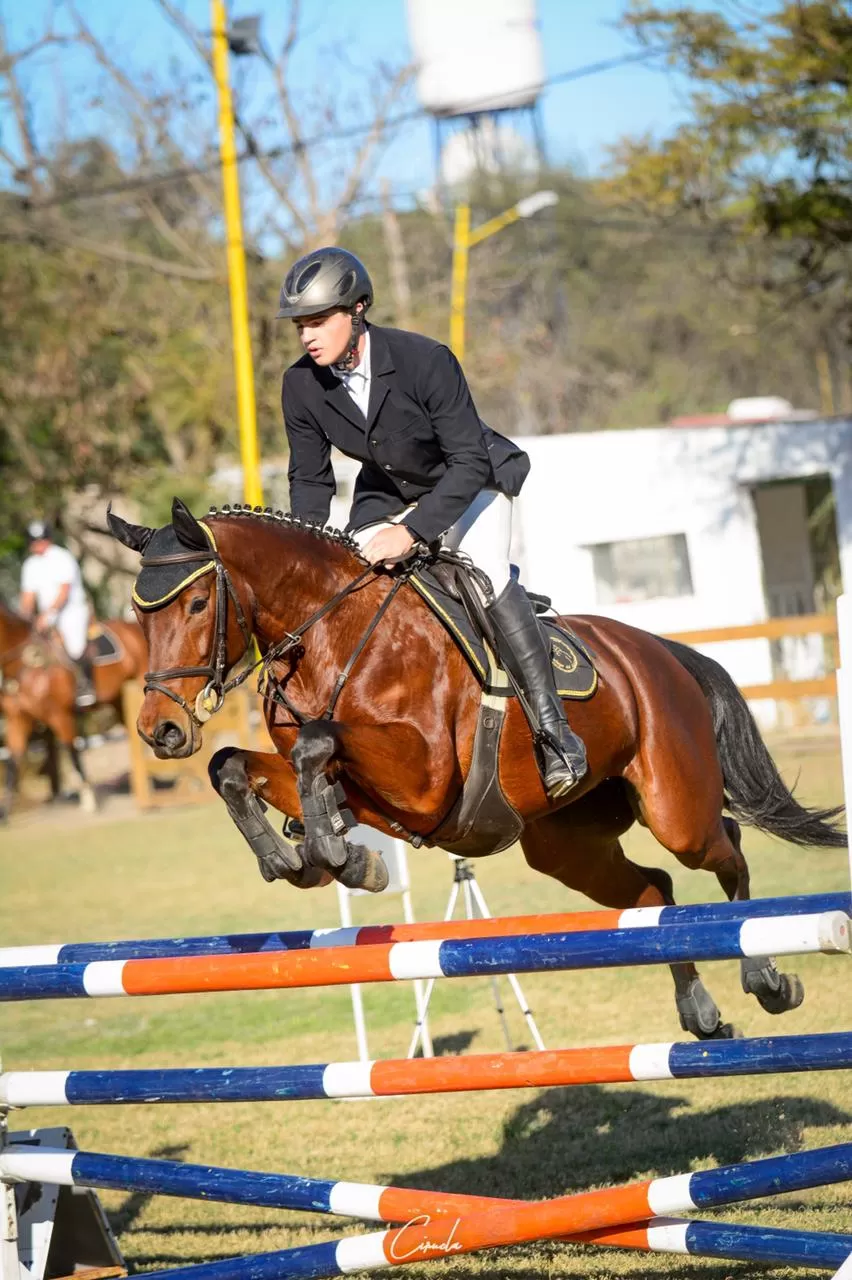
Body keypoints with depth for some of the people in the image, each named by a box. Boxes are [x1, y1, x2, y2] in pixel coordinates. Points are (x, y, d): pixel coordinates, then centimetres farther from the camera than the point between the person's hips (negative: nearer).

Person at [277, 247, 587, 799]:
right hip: (389, 496, 5)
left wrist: (412, 532, -39)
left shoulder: (424, 360, -30)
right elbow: (310, 481, -2)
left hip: (470, 483, -5)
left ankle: (552, 724, -28)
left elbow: (470, 462, -30)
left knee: (482, 569, -31)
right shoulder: (302, 386, -16)